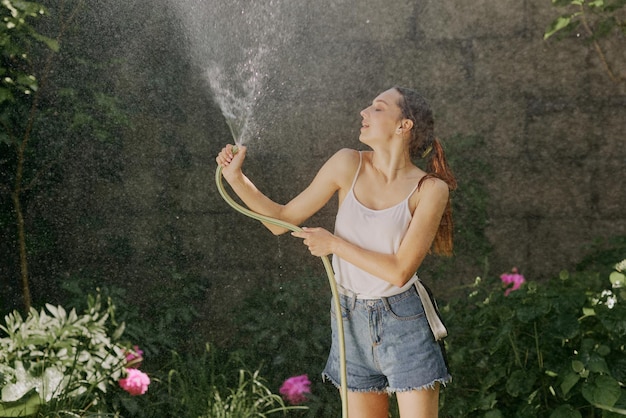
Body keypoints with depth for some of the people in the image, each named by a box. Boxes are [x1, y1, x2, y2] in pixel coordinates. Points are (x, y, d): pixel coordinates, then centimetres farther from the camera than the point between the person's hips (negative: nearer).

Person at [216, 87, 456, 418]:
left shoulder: (430, 189, -11)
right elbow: (281, 219, 1)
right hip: (351, 320, 3)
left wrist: (334, 244, -15)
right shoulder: (349, 165, -4)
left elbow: (400, 270, -17)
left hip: (404, 320, -3)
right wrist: (236, 178, -9)